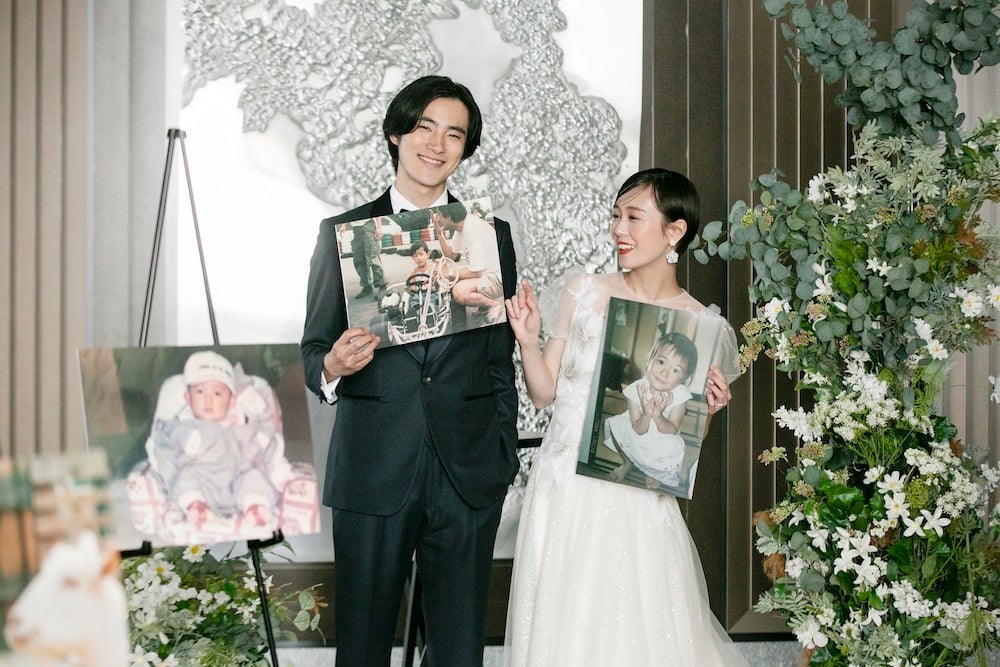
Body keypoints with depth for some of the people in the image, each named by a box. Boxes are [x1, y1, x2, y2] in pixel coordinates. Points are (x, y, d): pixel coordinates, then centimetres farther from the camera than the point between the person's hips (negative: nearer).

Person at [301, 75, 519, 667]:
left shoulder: (492, 235, 11)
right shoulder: (342, 233, 7)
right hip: (373, 469, -1)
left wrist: (506, 462, 8)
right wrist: (333, 366, -15)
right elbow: (314, 349, 8)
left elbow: (500, 360, 12)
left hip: (468, 469, 1)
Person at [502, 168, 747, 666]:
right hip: (565, 490, 2)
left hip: (638, 501, -1)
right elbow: (543, 393, 6)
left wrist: (706, 411, -14)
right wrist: (528, 340, -9)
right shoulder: (583, 293, 1)